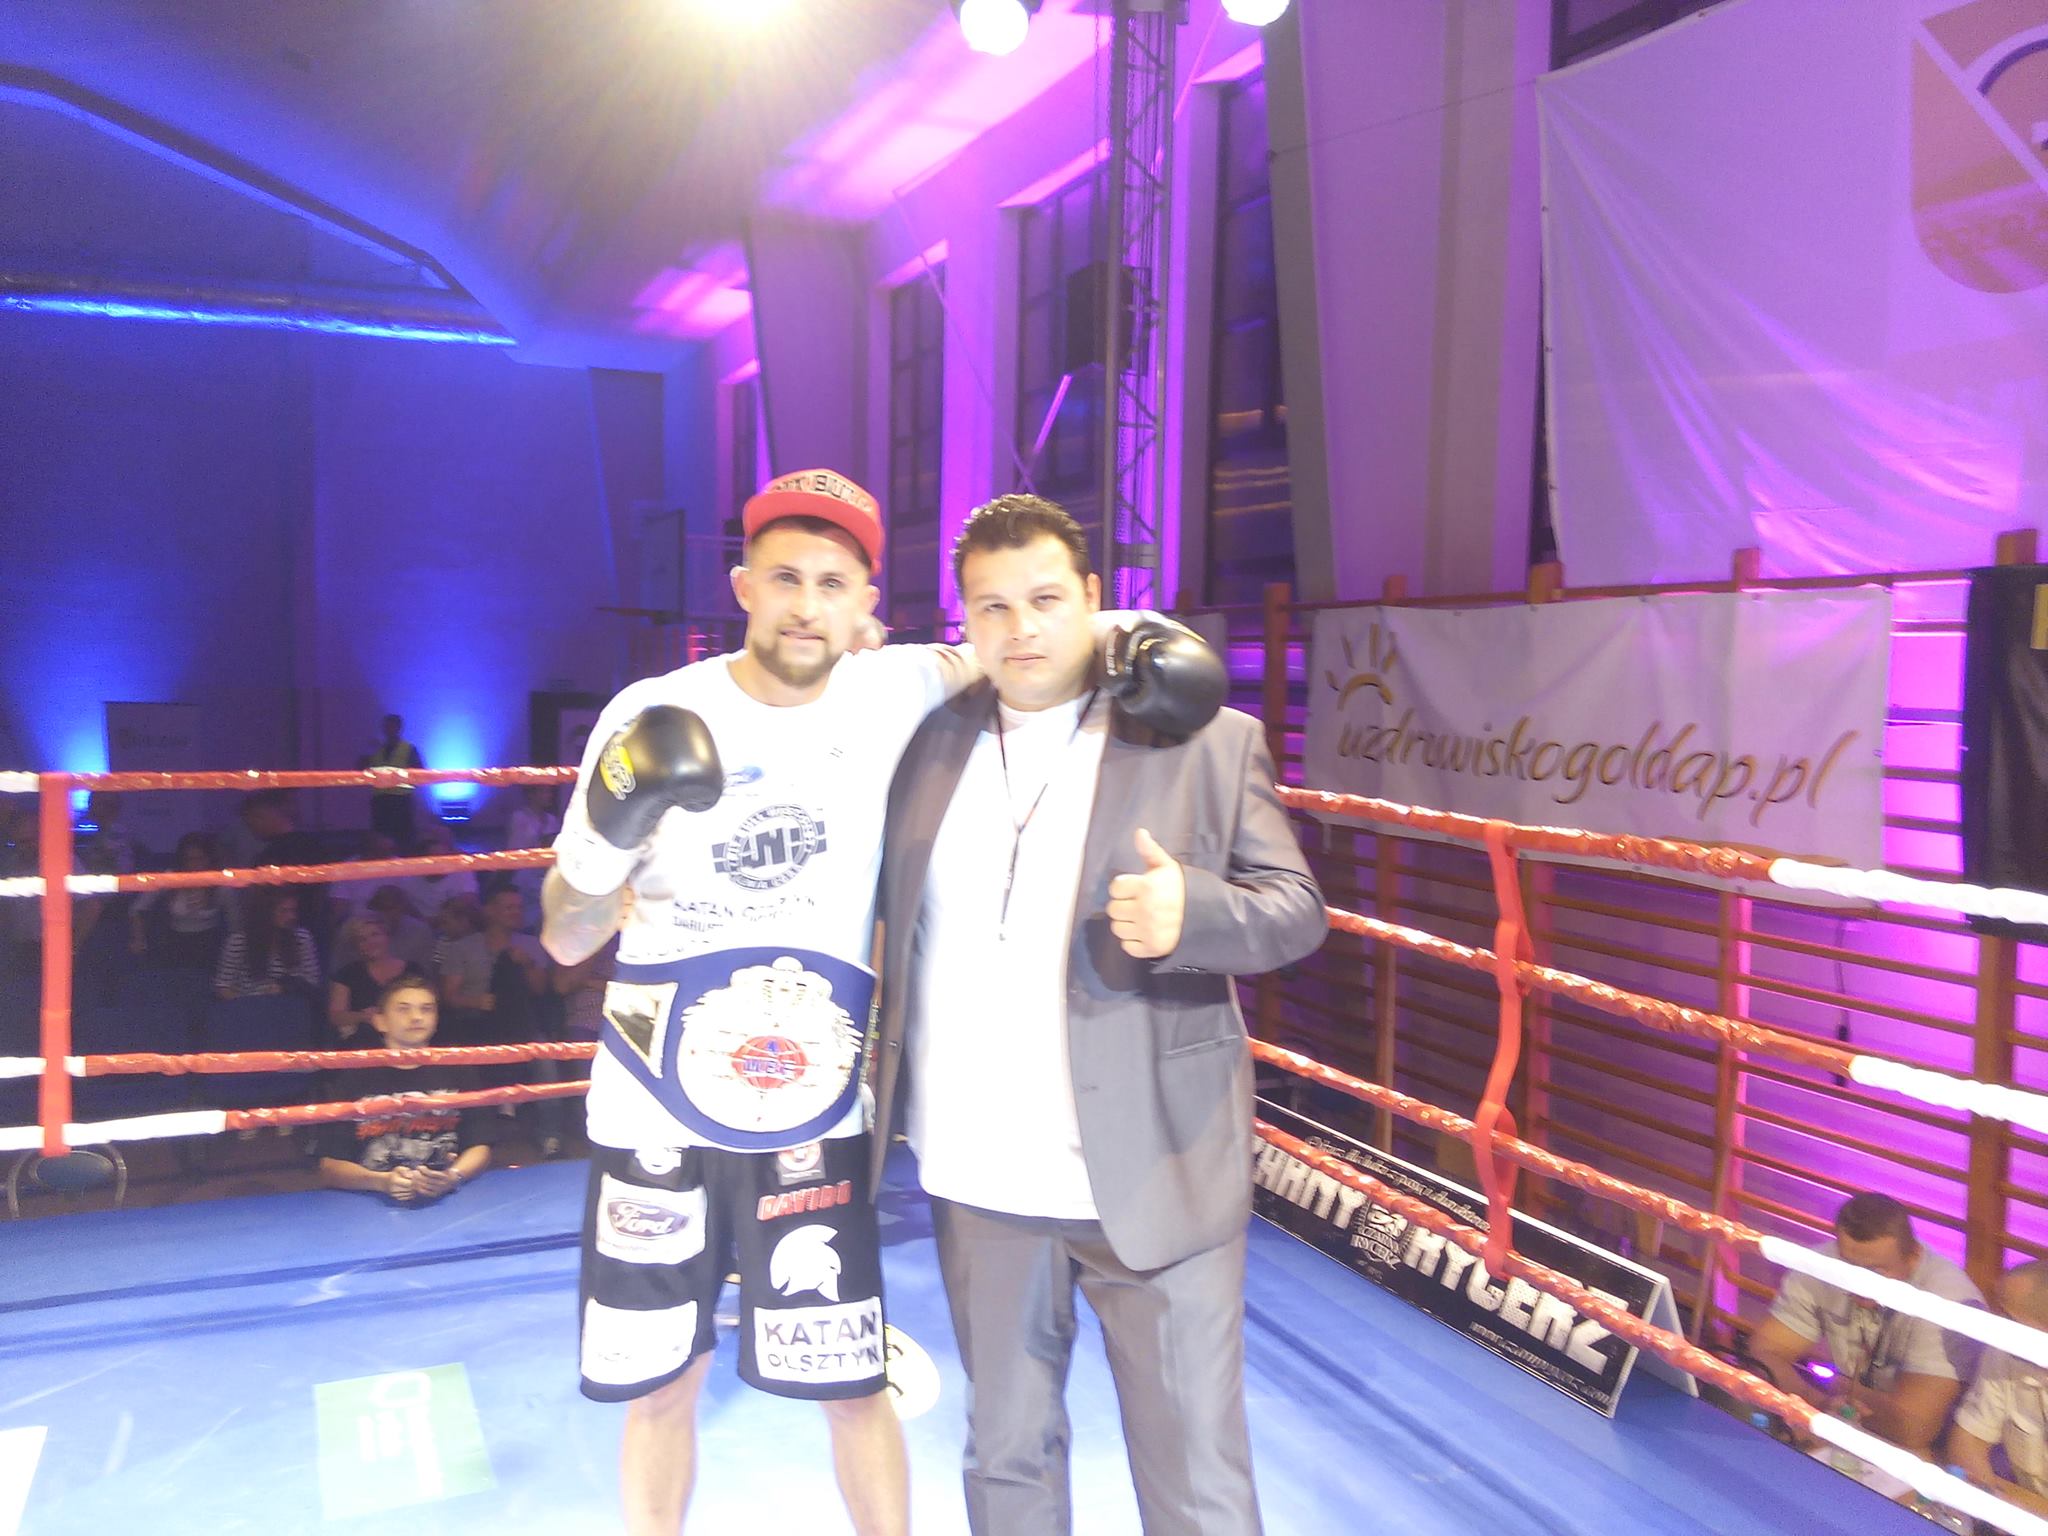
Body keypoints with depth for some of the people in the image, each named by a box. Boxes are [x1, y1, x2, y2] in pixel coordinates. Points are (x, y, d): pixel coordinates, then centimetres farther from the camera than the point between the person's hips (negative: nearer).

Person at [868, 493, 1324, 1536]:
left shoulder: (1207, 740, -3)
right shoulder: (931, 745, 8)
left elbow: (1296, 908, -7)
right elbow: (890, 918, 19)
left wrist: (1191, 909, -25)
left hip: (1153, 1177, -3)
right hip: (980, 1179, 4)